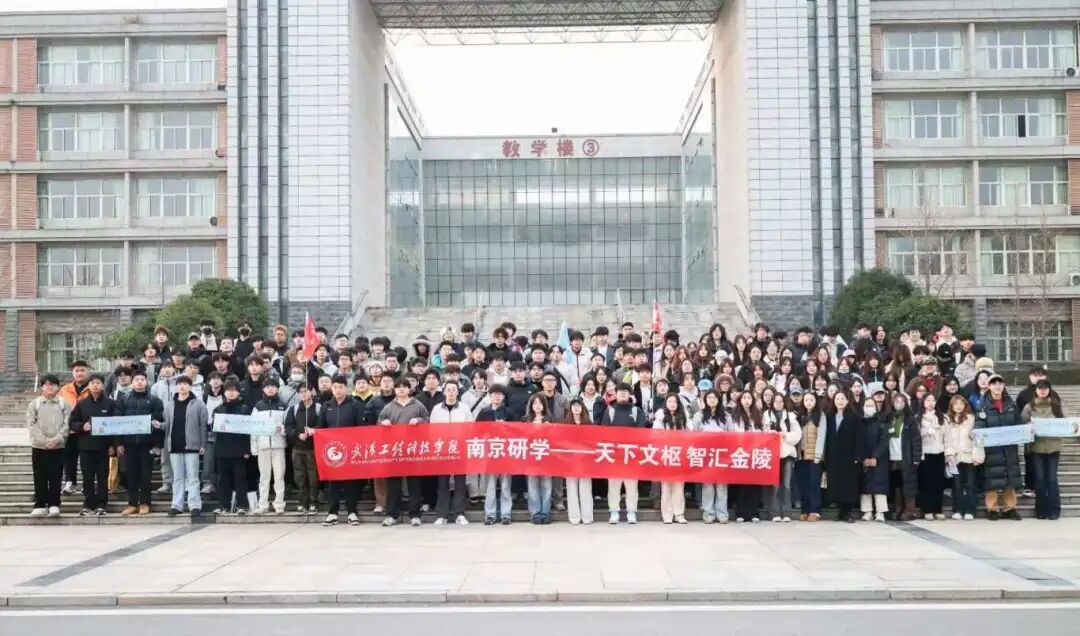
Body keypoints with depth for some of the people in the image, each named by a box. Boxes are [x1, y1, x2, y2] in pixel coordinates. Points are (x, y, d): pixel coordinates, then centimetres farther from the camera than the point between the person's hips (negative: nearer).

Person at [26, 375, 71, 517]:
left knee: (56, 477, 1)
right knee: (40, 477, 3)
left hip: (59, 446, -1)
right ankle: (40, 505, 9)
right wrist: (44, 440, -14)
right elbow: (31, 425, -3)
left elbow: (67, 425, -3)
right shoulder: (34, 404, 4)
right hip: (39, 446, 1)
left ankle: (54, 505, 7)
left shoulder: (64, 404, 3)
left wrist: (56, 439, -15)